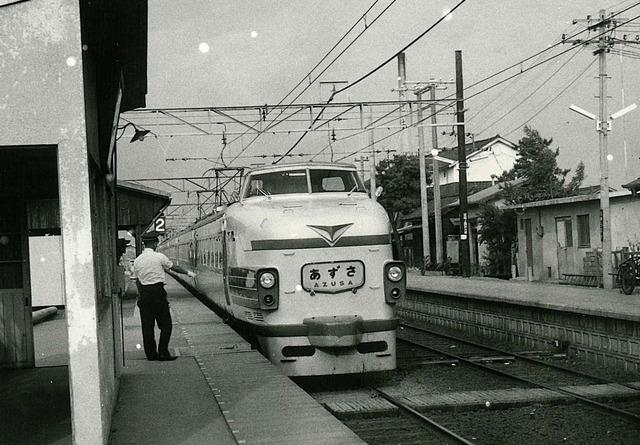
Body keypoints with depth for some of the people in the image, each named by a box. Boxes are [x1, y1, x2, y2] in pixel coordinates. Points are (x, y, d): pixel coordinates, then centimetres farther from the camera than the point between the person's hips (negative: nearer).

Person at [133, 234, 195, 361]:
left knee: (147, 326, 9)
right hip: (157, 291, -5)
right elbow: (174, 267, 6)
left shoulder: (137, 260, 6)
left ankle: (150, 353, 13)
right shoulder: (159, 257, -7)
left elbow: (137, 280, 11)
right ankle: (163, 353, -2)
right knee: (165, 324, 2)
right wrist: (188, 272, 21)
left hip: (144, 292, 5)